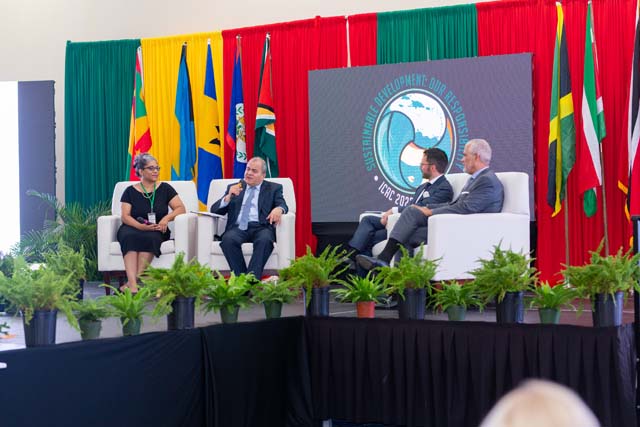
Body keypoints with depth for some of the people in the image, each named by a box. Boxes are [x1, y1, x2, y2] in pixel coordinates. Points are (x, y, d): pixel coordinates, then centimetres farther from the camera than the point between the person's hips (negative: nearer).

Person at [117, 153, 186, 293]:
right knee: (129, 236, -36)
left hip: (156, 231, 0)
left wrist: (167, 218, -16)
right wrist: (141, 226, -20)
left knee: (150, 237, -36)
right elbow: (125, 216, 0)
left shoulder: (165, 188, 11)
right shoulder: (130, 191, 9)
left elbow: (181, 208, 5)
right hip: (133, 229, 0)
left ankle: (132, 282, -40)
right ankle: (133, 284, -48)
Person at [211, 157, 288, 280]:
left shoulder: (273, 188, 20)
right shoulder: (234, 188, 24)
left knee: (264, 239, -37)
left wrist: (279, 209, -23)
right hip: (238, 228, 1)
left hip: (261, 227, -1)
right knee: (228, 239, -34)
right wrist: (228, 197, -4)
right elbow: (214, 210, 16)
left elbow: (282, 205, 2)